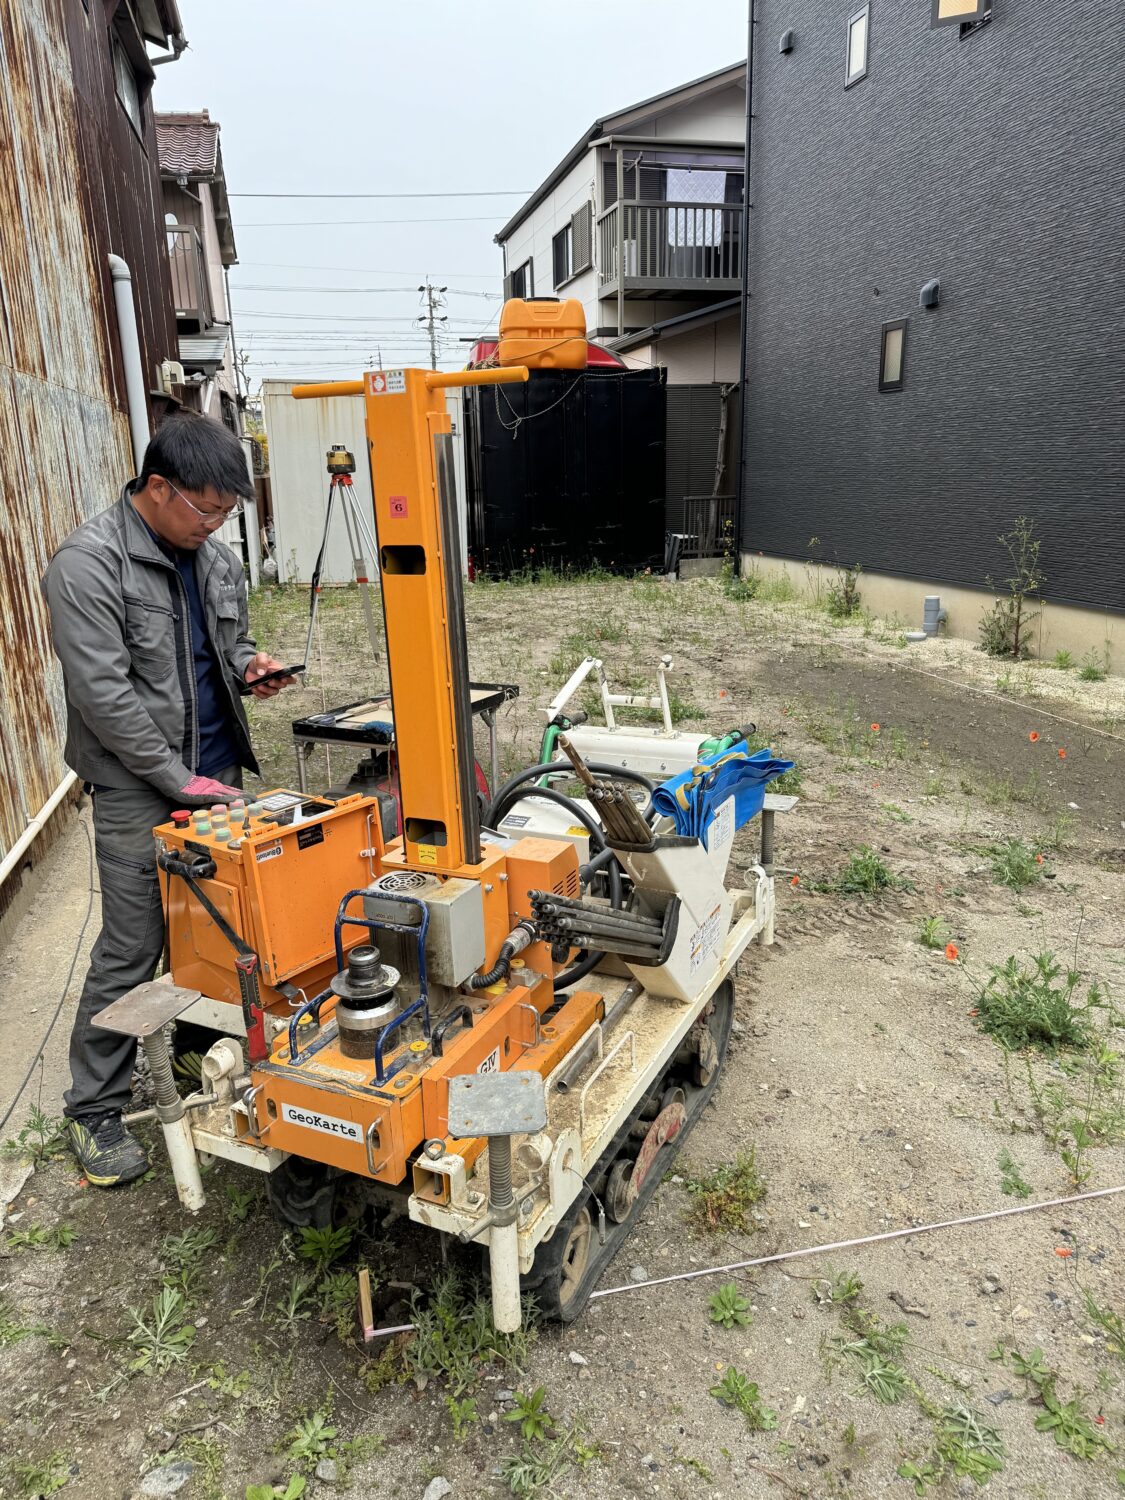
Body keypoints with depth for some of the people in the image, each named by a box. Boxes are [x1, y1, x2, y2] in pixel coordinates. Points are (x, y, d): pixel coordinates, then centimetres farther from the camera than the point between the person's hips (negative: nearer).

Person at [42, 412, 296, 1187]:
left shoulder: (215, 557, 7)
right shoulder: (88, 563, -15)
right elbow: (103, 693, -19)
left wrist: (248, 664, -2)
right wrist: (180, 781, -18)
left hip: (216, 776, 7)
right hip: (139, 794, -6)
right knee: (131, 953, 1)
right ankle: (95, 1110, 19)